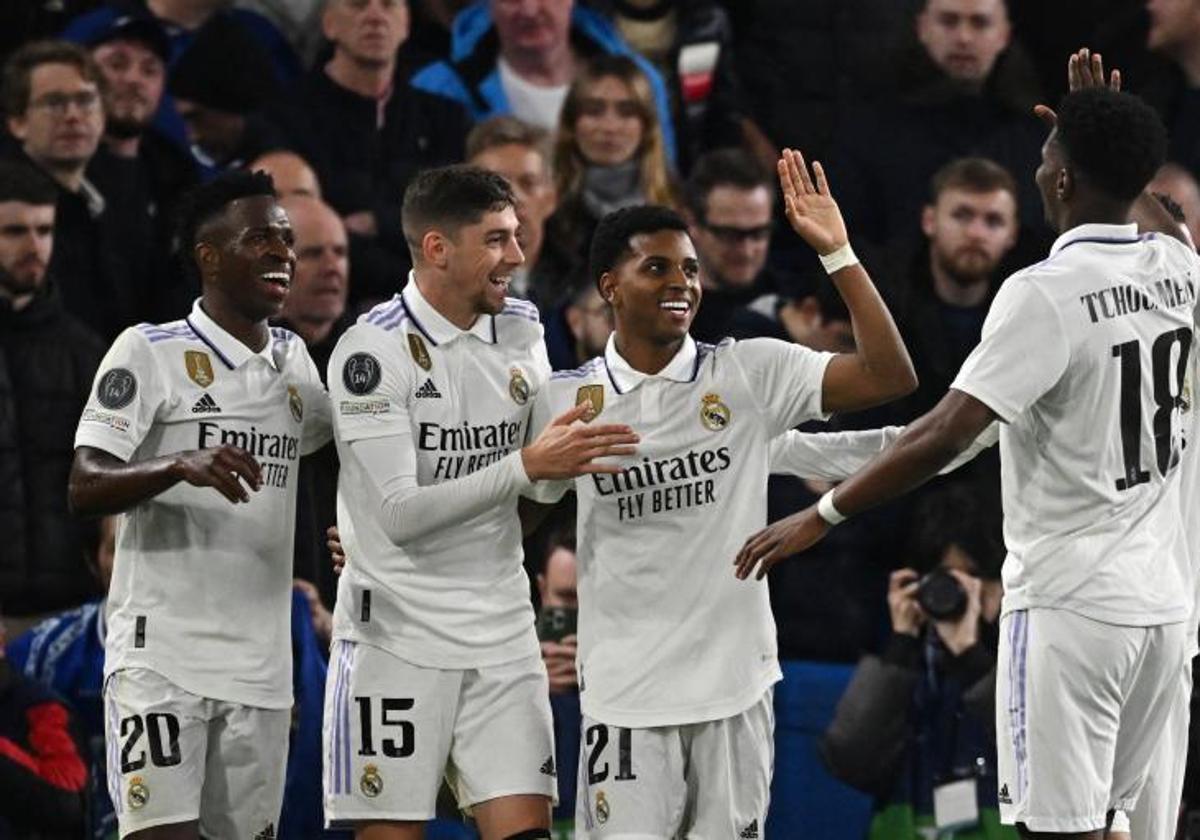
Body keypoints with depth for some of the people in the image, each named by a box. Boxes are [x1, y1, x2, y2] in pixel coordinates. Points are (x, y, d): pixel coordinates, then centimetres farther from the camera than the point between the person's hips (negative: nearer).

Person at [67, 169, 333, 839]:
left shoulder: (293, 360, 15)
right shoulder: (149, 351, -4)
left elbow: (336, 437, 36)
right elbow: (84, 488, -14)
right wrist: (181, 467, -30)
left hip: (261, 666, 6)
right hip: (162, 653, -6)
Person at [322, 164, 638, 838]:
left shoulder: (522, 331, 8)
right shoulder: (373, 350, -12)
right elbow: (400, 515, -21)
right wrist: (527, 466, -26)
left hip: (502, 632, 5)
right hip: (398, 631, -5)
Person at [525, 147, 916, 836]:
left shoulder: (750, 374, 1)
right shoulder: (566, 401, 2)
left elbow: (890, 377, -8)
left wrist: (838, 253, -12)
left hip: (736, 679, 1)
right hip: (625, 692, -1)